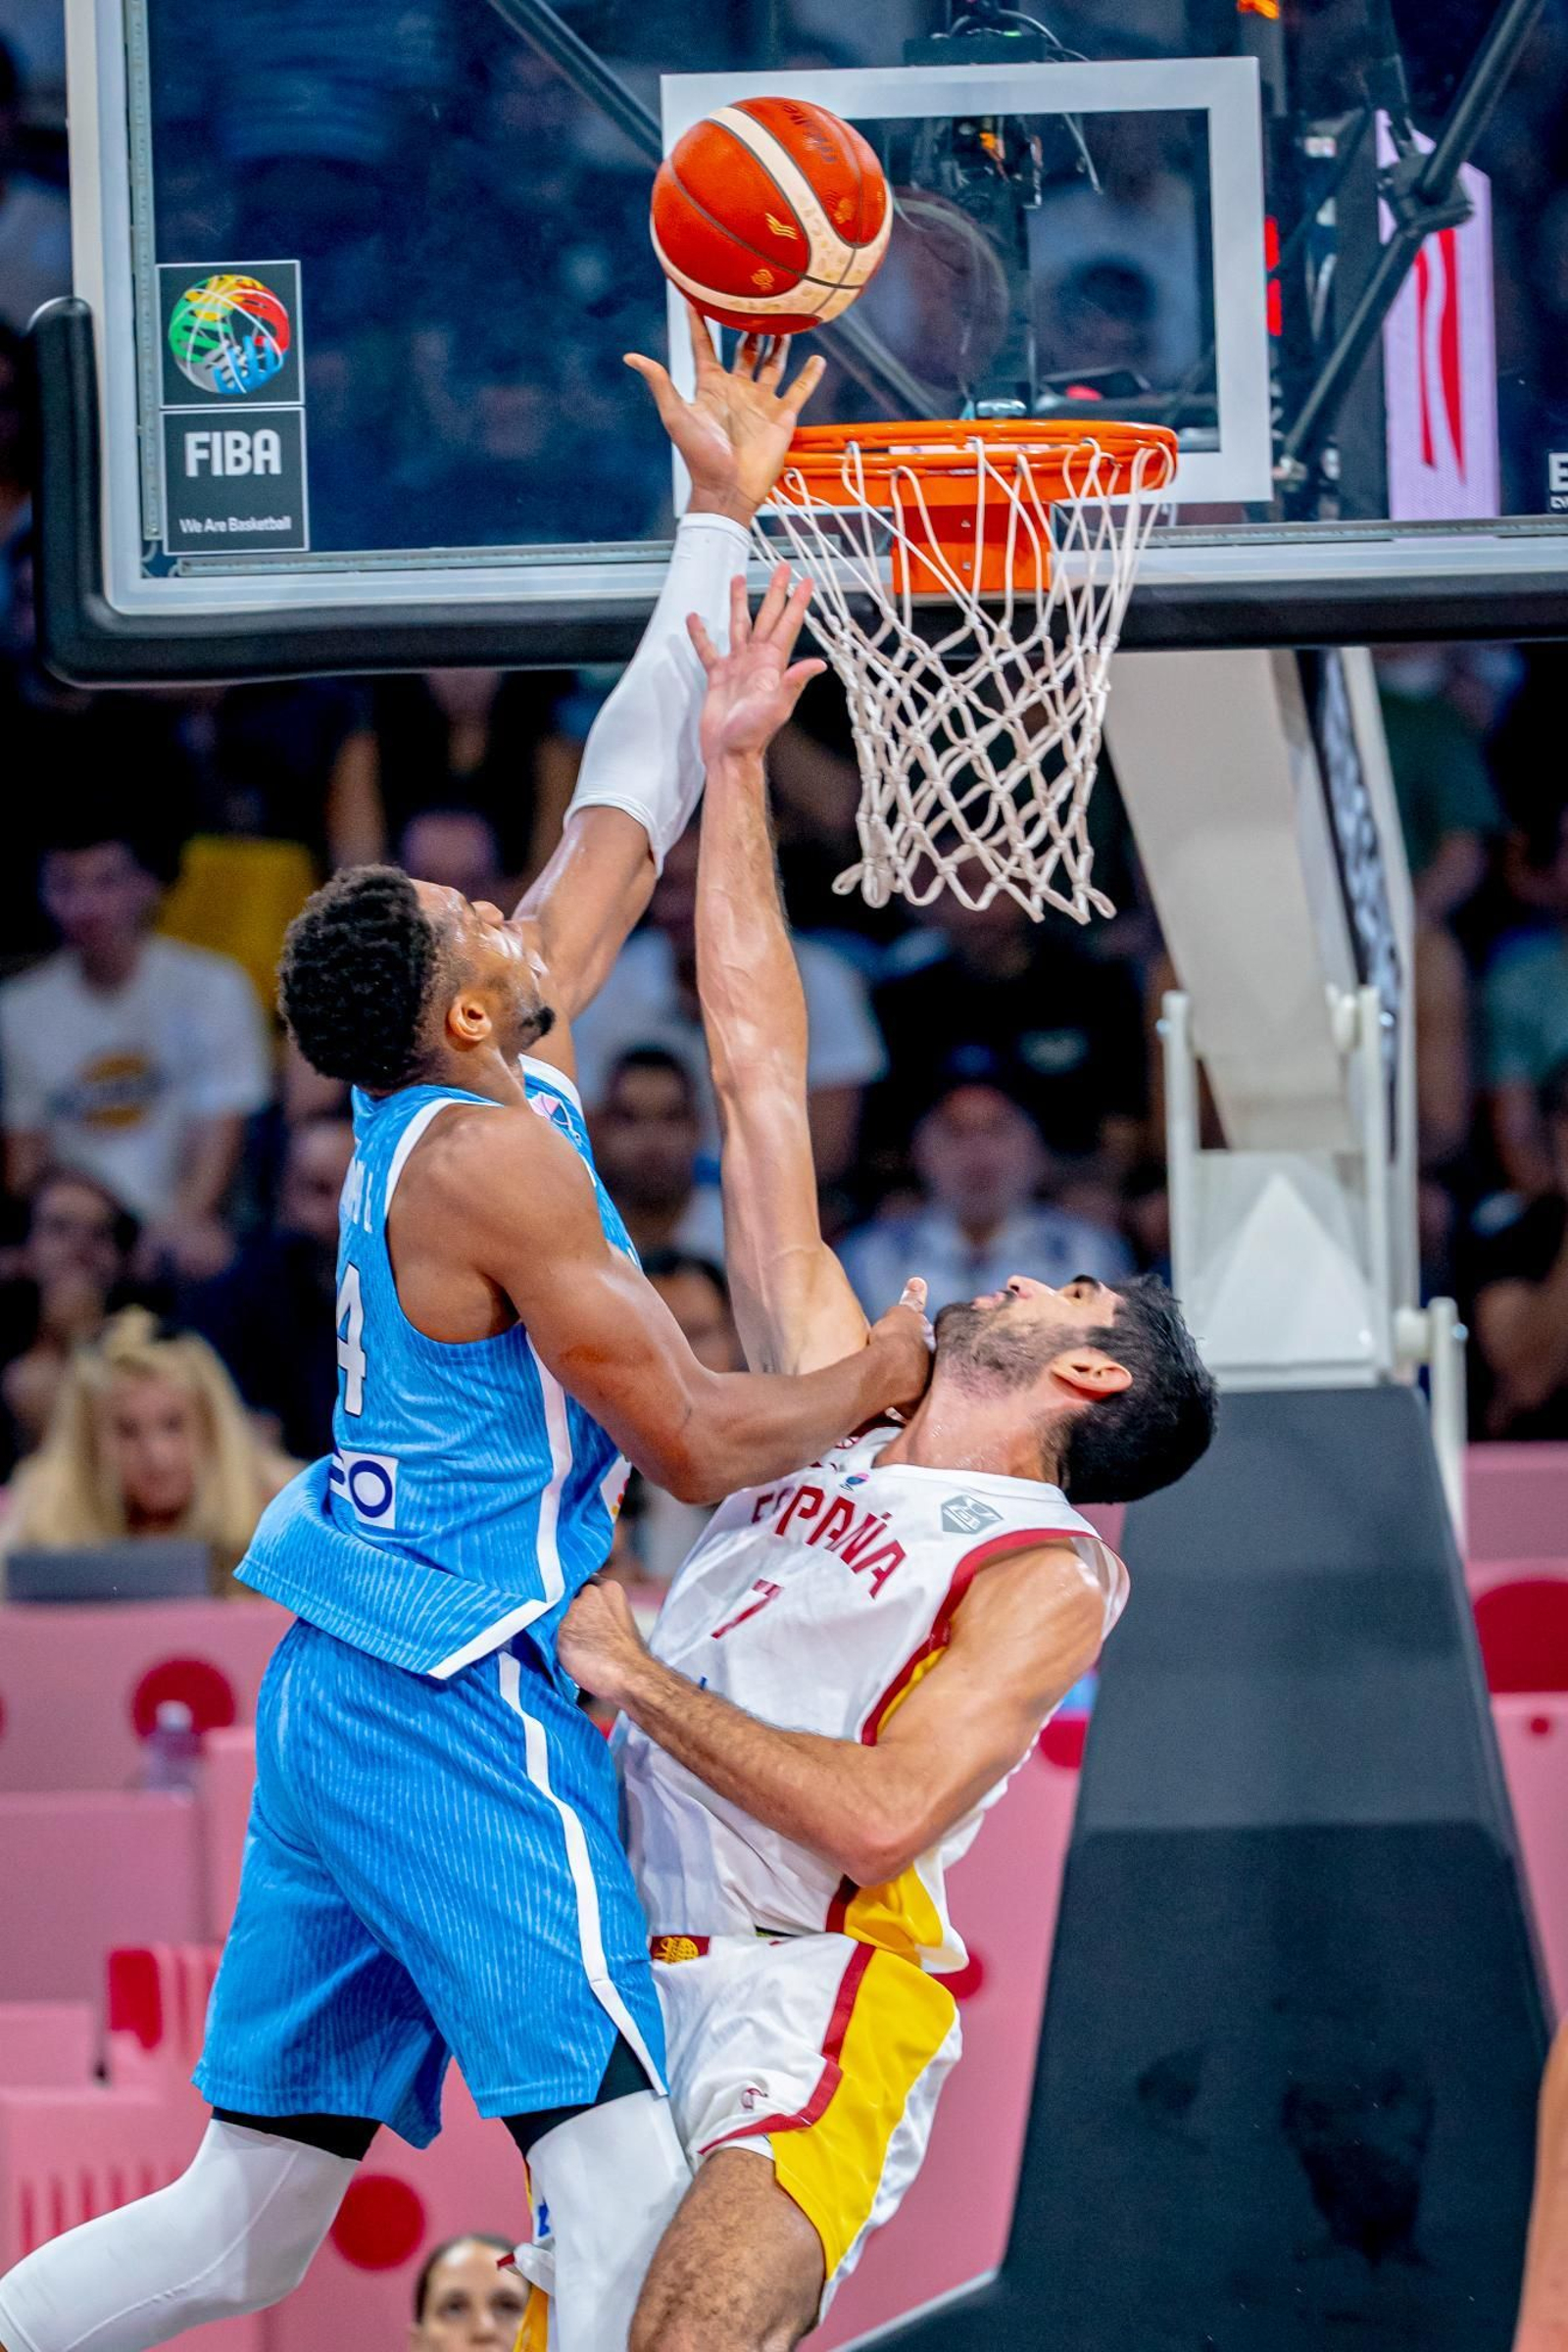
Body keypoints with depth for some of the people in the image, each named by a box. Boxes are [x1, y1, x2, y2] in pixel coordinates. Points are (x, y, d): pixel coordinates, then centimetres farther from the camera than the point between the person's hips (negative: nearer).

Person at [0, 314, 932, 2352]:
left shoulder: (476, 1080, 11)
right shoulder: (495, 1153, -14)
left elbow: (627, 807, 20)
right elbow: (697, 1445, -11)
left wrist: (724, 521, 22)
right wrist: (867, 1387, 8)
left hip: (343, 1701, 10)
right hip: (456, 1705, -10)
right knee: (637, 2187, -12)